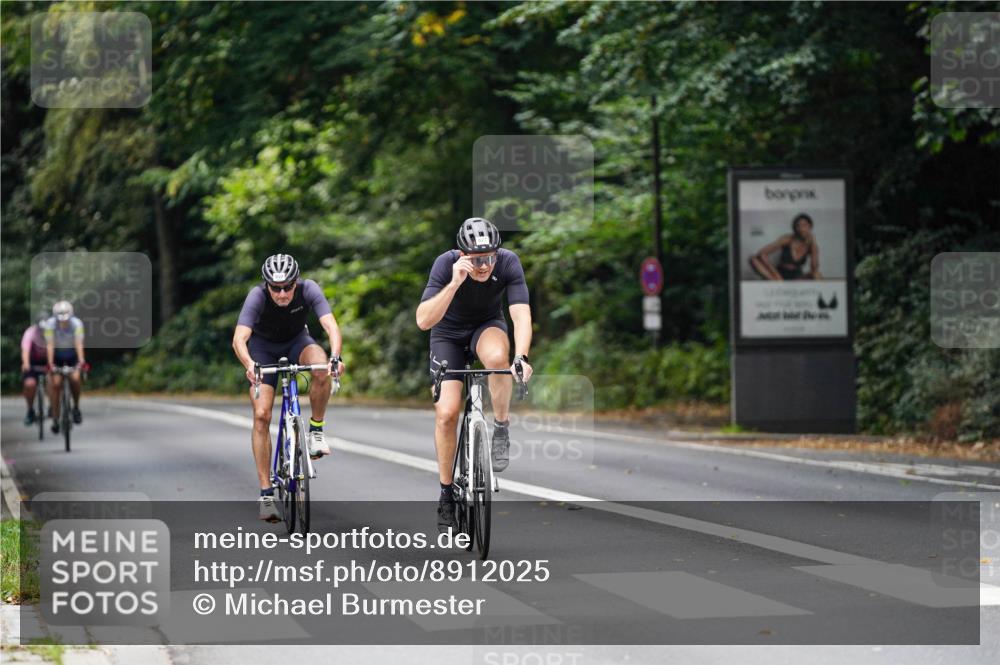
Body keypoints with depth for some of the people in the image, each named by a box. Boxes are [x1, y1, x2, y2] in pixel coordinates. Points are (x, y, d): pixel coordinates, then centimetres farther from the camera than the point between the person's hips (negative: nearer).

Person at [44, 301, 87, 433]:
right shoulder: (50, 324, -24)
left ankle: (76, 407, 2)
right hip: (57, 354, 0)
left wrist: (81, 360, -44)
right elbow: (50, 344, -29)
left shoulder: (77, 324, -25)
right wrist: (50, 363, -39)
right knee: (55, 383, -12)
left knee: (75, 378, -23)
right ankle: (55, 419, -5)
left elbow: (78, 343, -32)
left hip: (72, 354, 0)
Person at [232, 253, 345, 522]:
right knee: (261, 415, -14)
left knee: (321, 365, -34)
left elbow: (331, 326, -38)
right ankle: (266, 493, -8)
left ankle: (316, 430, -12)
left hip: (296, 341, 1)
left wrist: (335, 357, -58)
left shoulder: (308, 290, -29)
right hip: (263, 347, -1)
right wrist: (249, 364, -63)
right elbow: (239, 339, -42)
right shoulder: (257, 296, -32)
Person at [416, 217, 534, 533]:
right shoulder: (446, 264, -30)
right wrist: (455, 282, -49)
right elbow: (423, 320, -38)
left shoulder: (508, 262, -27)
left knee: (497, 356, -37)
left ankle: (501, 429, -14)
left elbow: (521, 315, -34)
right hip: (448, 332, 0)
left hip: (487, 326, 0)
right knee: (446, 412, -14)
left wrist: (521, 357, -50)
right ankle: (446, 493, 3)